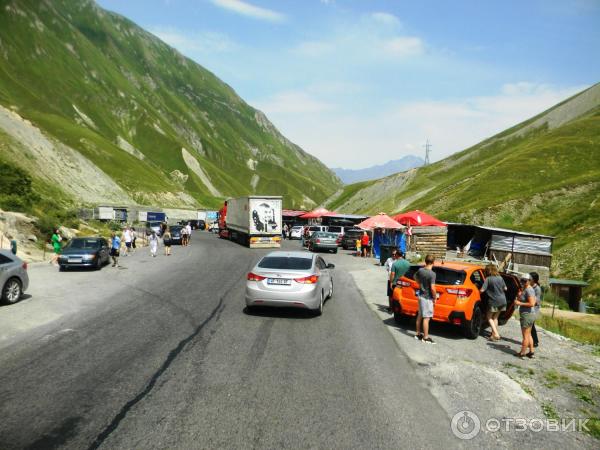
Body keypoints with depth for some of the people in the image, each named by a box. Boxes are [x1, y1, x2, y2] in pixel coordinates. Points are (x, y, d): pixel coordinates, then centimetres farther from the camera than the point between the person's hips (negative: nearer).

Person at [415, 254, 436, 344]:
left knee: (420, 315, 18)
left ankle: (418, 334, 29)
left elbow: (415, 277, 20)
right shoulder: (432, 274, -22)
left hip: (421, 295, 8)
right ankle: (425, 337, 6)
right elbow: (432, 288, -25)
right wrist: (435, 297, -10)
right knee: (426, 318, 0)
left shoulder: (420, 270, -1)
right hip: (427, 298, -8)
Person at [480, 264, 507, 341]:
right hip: (502, 301, 6)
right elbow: (505, 288, 14)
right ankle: (494, 333, 21)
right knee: (495, 317, 18)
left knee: (489, 317, 9)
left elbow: (482, 290, -17)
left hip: (493, 301, -5)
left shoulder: (488, 279, -12)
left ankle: (495, 333, -4)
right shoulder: (500, 278, 4)